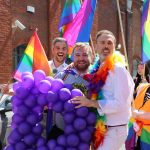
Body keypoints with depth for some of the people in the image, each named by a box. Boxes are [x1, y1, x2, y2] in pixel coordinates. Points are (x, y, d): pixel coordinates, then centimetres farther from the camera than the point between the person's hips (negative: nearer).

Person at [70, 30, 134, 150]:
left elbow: (120, 103, -22)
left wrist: (91, 103, -24)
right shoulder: (97, 69, 7)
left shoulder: (118, 69, -16)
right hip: (100, 127, 7)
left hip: (114, 129, -7)